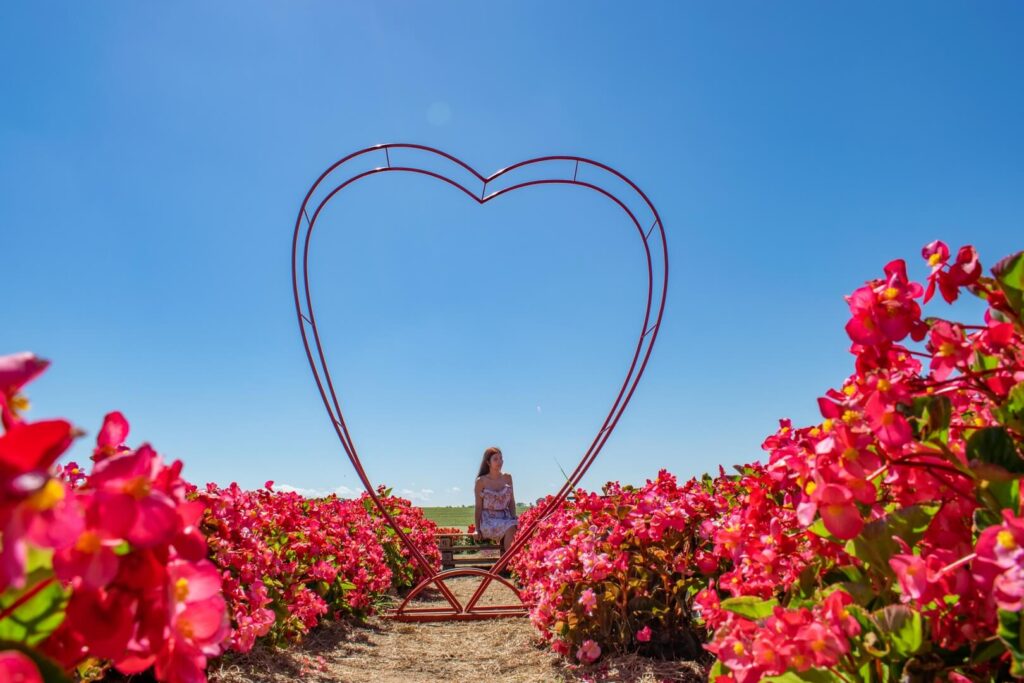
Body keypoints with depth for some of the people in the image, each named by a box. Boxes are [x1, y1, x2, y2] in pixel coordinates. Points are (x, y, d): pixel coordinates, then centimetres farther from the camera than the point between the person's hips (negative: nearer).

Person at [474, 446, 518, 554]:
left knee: (514, 528, -31)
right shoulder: (481, 481, -1)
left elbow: (512, 502, 10)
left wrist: (514, 519, -6)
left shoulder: (507, 478, 10)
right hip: (488, 519, -3)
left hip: (505, 518, 3)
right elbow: (478, 506, -1)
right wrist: (478, 529, -6)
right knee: (510, 530, -32)